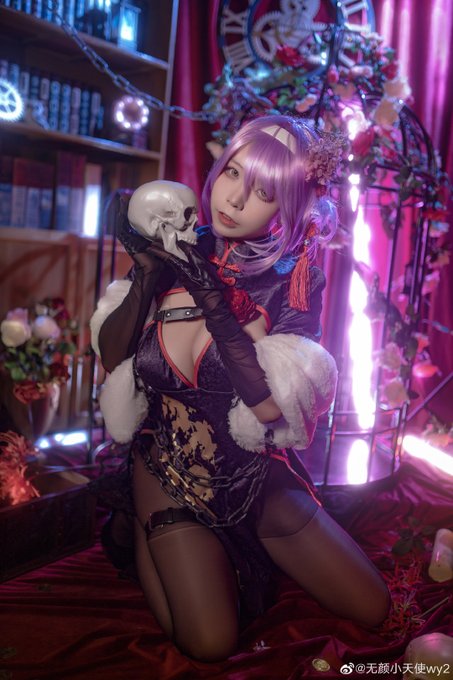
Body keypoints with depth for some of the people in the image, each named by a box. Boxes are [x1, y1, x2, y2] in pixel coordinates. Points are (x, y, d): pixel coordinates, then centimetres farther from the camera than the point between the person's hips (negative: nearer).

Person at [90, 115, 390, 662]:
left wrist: (216, 306, -30)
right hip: (171, 474, 0)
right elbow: (111, 360, -6)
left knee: (371, 609, 4)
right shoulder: (179, 253, -10)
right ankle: (148, 543, 15)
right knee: (211, 644, -12)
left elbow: (272, 406, -23)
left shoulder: (294, 279, -14)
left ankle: (242, 550, 22)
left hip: (256, 478, 1)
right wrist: (145, 282, -22)